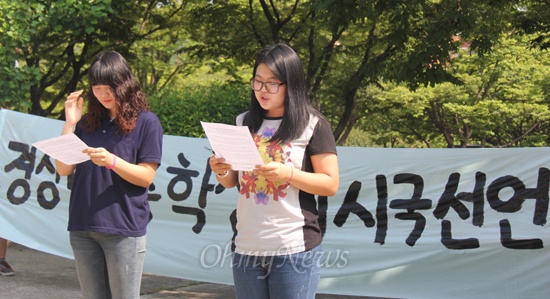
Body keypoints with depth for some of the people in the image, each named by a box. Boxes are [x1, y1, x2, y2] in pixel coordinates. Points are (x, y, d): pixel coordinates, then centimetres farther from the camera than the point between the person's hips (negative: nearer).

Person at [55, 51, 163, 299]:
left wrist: (112, 161, -22)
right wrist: (70, 124, 0)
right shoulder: (87, 122, 13)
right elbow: (63, 169, 7)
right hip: (82, 228, 5)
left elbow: (146, 176, -6)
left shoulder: (146, 122, -1)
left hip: (124, 228, -5)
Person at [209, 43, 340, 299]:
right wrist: (221, 171, -5)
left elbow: (331, 184, -6)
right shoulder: (244, 122, 11)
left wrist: (287, 173, -20)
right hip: (246, 247, 5)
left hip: (294, 248, -5)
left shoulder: (313, 125, -4)